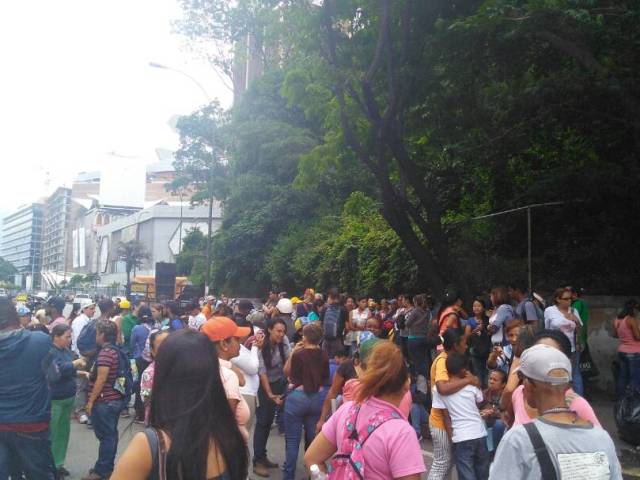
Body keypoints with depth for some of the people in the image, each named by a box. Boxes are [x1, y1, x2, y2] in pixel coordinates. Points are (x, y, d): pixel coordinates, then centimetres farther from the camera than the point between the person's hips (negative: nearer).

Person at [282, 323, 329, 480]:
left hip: (298, 396, -4)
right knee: (313, 438, 17)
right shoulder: (324, 356, -3)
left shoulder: (298, 354, -14)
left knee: (292, 440, 7)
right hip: (318, 397, 4)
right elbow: (326, 379, 9)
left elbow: (287, 372, 1)